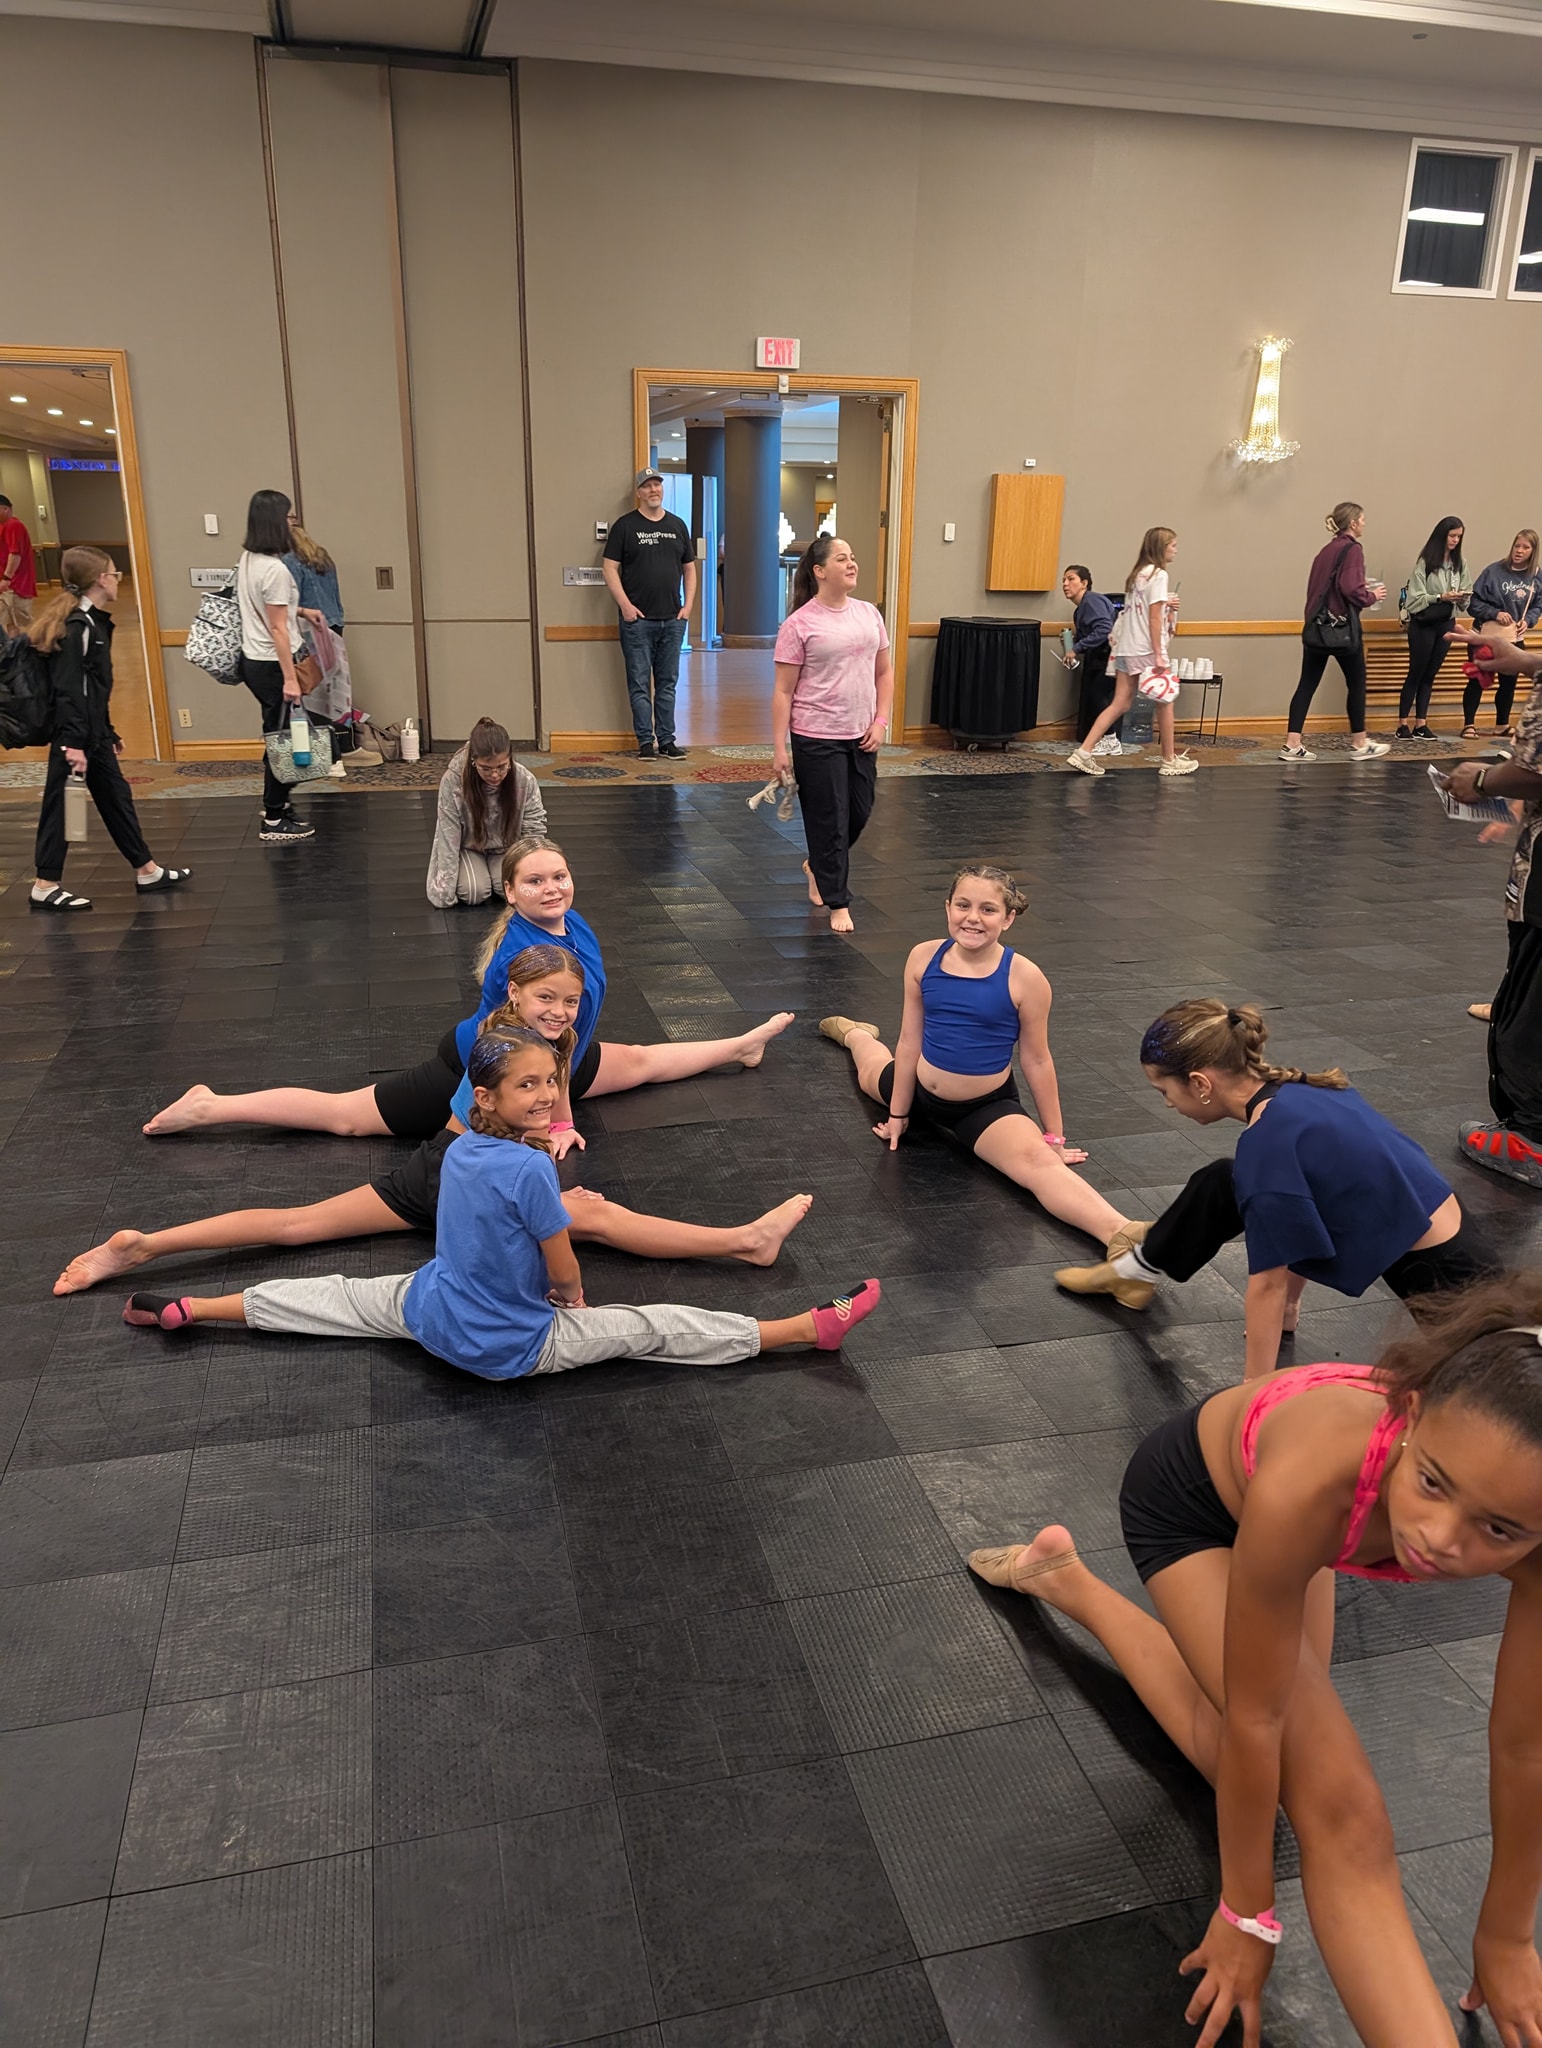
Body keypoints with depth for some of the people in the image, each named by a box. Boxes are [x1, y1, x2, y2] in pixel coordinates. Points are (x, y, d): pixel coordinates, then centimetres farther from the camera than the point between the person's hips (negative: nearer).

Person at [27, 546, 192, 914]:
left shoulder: (94, 622, 12)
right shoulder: (77, 626, -18)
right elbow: (68, 690, -22)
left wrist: (108, 733, 22)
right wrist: (73, 742, -25)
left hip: (93, 732, 10)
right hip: (74, 734, -10)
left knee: (116, 797, 14)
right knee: (61, 804, -2)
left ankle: (147, 871, 23)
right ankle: (45, 886, 6)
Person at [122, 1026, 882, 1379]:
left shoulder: (458, 1150, -5)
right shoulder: (532, 1169, -27)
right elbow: (563, 1272, -13)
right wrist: (574, 1306, 6)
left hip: (432, 1312, 6)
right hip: (506, 1346, -6)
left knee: (339, 1299, 24)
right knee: (658, 1327, -6)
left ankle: (188, 1309, 27)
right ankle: (810, 1329, -4)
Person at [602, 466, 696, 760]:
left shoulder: (677, 525, 13)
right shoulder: (625, 525, 0)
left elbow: (689, 568, 17)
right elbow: (609, 568, -3)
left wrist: (688, 604, 5)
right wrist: (625, 604, -11)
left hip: (672, 620, 4)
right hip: (638, 619, -4)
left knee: (668, 683, 8)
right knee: (640, 684, -1)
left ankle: (667, 740, 14)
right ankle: (645, 741, 5)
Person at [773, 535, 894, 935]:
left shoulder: (869, 614, 6)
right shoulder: (799, 624, -10)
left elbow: (884, 672, 13)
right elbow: (783, 691, -9)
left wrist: (880, 722, 2)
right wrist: (779, 748, -12)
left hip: (861, 736, 6)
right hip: (816, 739, -6)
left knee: (859, 812, 14)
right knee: (829, 820, 2)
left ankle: (817, 866, 41)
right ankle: (837, 902, 15)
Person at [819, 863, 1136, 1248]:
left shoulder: (1024, 977, -22)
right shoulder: (923, 958, -13)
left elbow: (1036, 1061, -11)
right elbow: (910, 1043, -4)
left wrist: (1053, 1137, -4)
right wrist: (898, 1114, 4)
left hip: (987, 1108, -5)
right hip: (920, 1092, 5)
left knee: (1038, 1161, -33)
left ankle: (1121, 1233, -51)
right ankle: (855, 1034, 68)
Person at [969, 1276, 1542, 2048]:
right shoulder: (1311, 1484, -47)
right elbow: (1254, 1718, -31)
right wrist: (1247, 1914, -17)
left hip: (1271, 1504, 5)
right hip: (1192, 1488, -4)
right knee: (1338, 1804, -15)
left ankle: (1068, 1582, 29)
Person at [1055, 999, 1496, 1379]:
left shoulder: (1269, 1140, -27)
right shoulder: (1300, 1090, -2)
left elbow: (1268, 1282, -19)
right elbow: (1296, 1221, 11)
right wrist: (1287, 1304, 21)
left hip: (1446, 1280, -9)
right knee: (1223, 1184, 7)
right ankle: (1137, 1268, 27)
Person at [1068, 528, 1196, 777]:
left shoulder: (1137, 574, 15)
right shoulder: (1158, 574, -10)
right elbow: (1154, 619, -15)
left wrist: (1165, 607, 14)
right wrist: (1159, 655, -17)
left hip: (1126, 649, 8)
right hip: (1146, 650, -8)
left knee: (1120, 705, 5)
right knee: (1164, 703, 6)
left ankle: (1084, 752, -6)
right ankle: (1169, 761, 16)